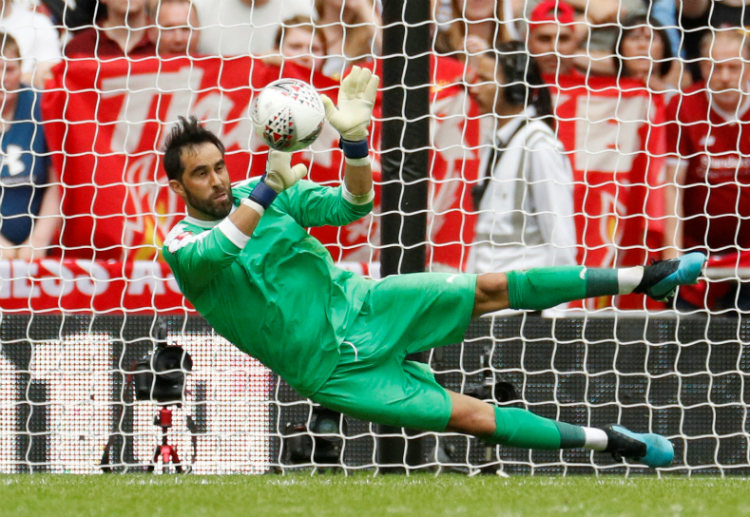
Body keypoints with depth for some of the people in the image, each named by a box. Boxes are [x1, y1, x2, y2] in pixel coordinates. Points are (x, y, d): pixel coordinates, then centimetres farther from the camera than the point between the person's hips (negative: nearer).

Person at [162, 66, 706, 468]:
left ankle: (644, 277, -6)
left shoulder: (267, 193, 0)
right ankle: (607, 441, -3)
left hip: (356, 305, 4)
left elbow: (351, 205, -8)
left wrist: (354, 140, -27)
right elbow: (214, 253, -36)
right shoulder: (183, 246, -12)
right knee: (472, 416, -12)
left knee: (491, 290, -12)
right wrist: (270, 188, -48)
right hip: (333, 370, -4)